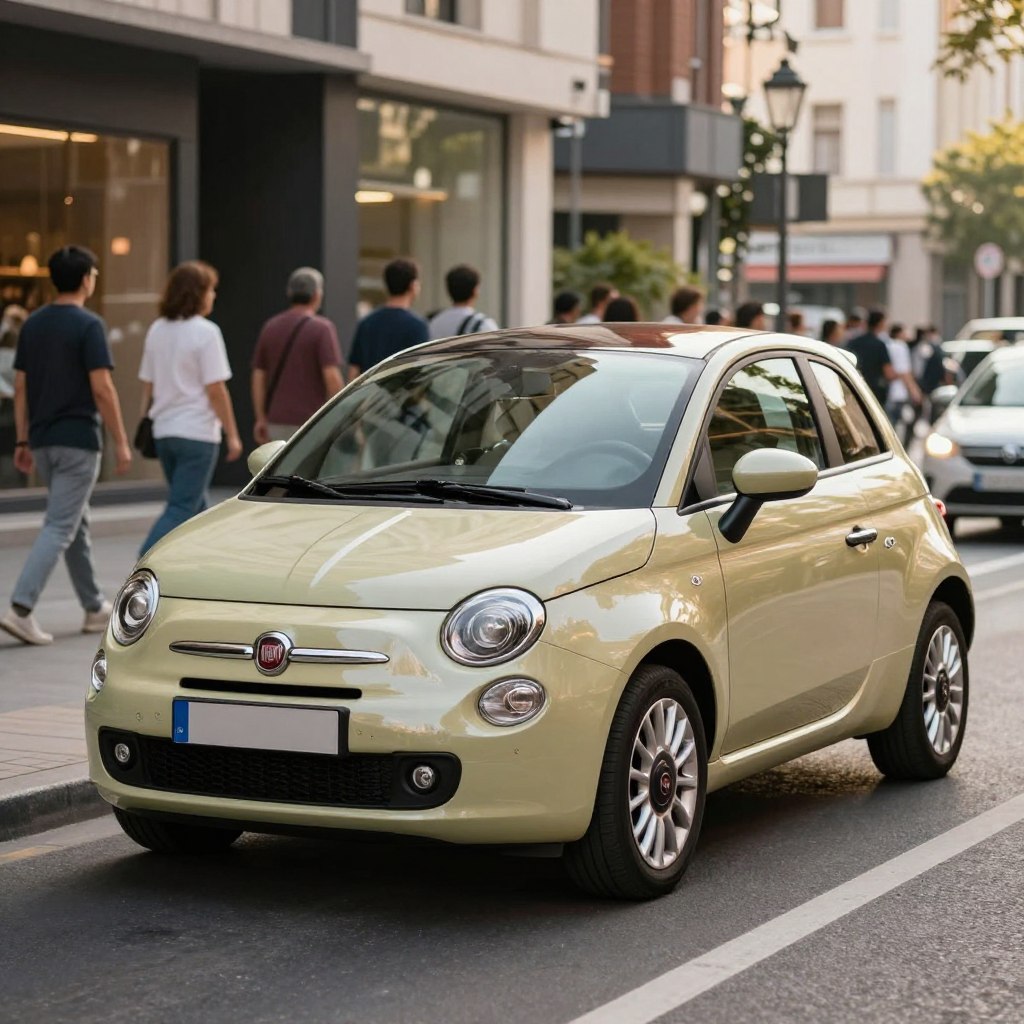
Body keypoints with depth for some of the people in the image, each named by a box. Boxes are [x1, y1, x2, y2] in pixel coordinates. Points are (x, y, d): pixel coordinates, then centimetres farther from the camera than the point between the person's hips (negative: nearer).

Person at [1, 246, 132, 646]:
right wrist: (121, 441, -10)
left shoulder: (32, 324, 8)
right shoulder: (88, 325, -13)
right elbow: (102, 388, -16)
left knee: (76, 523, 18)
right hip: (78, 440, -7)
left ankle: (95, 608, 26)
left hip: (43, 440, 7)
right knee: (59, 528, -7)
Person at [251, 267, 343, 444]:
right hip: (311, 422, -5)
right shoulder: (321, 328, -9)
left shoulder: (270, 327, 8)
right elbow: (331, 376, -16)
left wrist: (261, 418, 14)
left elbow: (258, 376, 9)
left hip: (277, 421, 5)